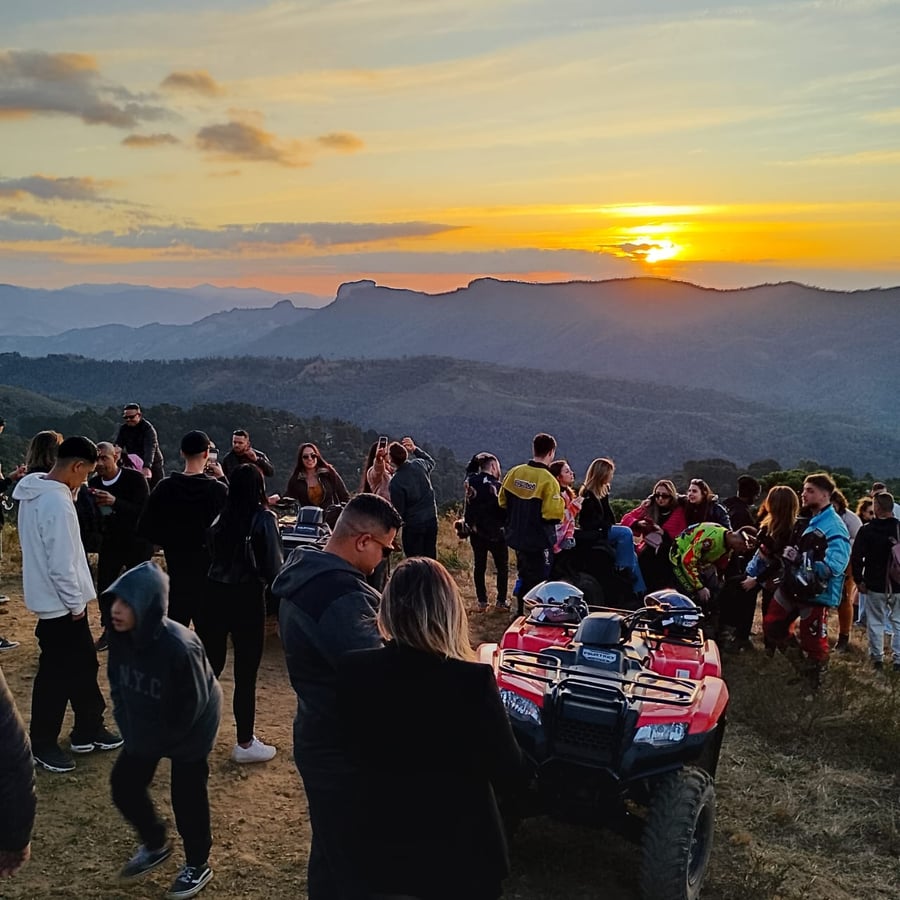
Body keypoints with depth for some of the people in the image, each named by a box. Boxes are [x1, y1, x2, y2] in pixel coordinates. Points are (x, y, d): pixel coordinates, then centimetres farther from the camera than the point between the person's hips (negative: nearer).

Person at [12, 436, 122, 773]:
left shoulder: (35, 492, 5)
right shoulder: (57, 503, -26)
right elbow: (61, 564, -25)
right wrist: (76, 604, -15)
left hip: (53, 598, 10)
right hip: (60, 603, -10)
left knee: (82, 665, 18)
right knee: (56, 675, 4)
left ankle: (89, 730, 30)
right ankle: (43, 745, 18)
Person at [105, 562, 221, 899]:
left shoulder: (179, 647, -36)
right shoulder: (120, 637, -16)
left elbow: (192, 706, -24)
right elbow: (118, 686, 2)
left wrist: (160, 741, -13)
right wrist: (130, 730, -2)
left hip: (189, 730, -7)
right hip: (144, 726, 7)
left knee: (186, 795, 5)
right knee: (123, 783, 12)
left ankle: (197, 866, 31)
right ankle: (155, 845, 38)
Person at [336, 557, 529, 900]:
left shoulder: (353, 670, -15)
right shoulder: (472, 681, -26)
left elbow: (356, 750, 2)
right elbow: (512, 775, -15)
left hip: (386, 847, 3)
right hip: (461, 853, -3)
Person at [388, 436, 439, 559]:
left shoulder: (396, 481, -21)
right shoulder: (420, 464, -6)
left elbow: (398, 510, -13)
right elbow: (431, 462, 22)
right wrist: (415, 449, 21)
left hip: (412, 526, -6)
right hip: (431, 520, 6)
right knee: (430, 558, 16)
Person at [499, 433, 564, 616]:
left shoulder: (514, 472, 0)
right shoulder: (548, 480, -20)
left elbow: (502, 501, 9)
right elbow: (553, 515, -23)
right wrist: (562, 504, -4)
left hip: (516, 536, 7)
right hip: (538, 541, -7)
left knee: (524, 576, 22)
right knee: (538, 580, 4)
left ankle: (520, 613, 32)